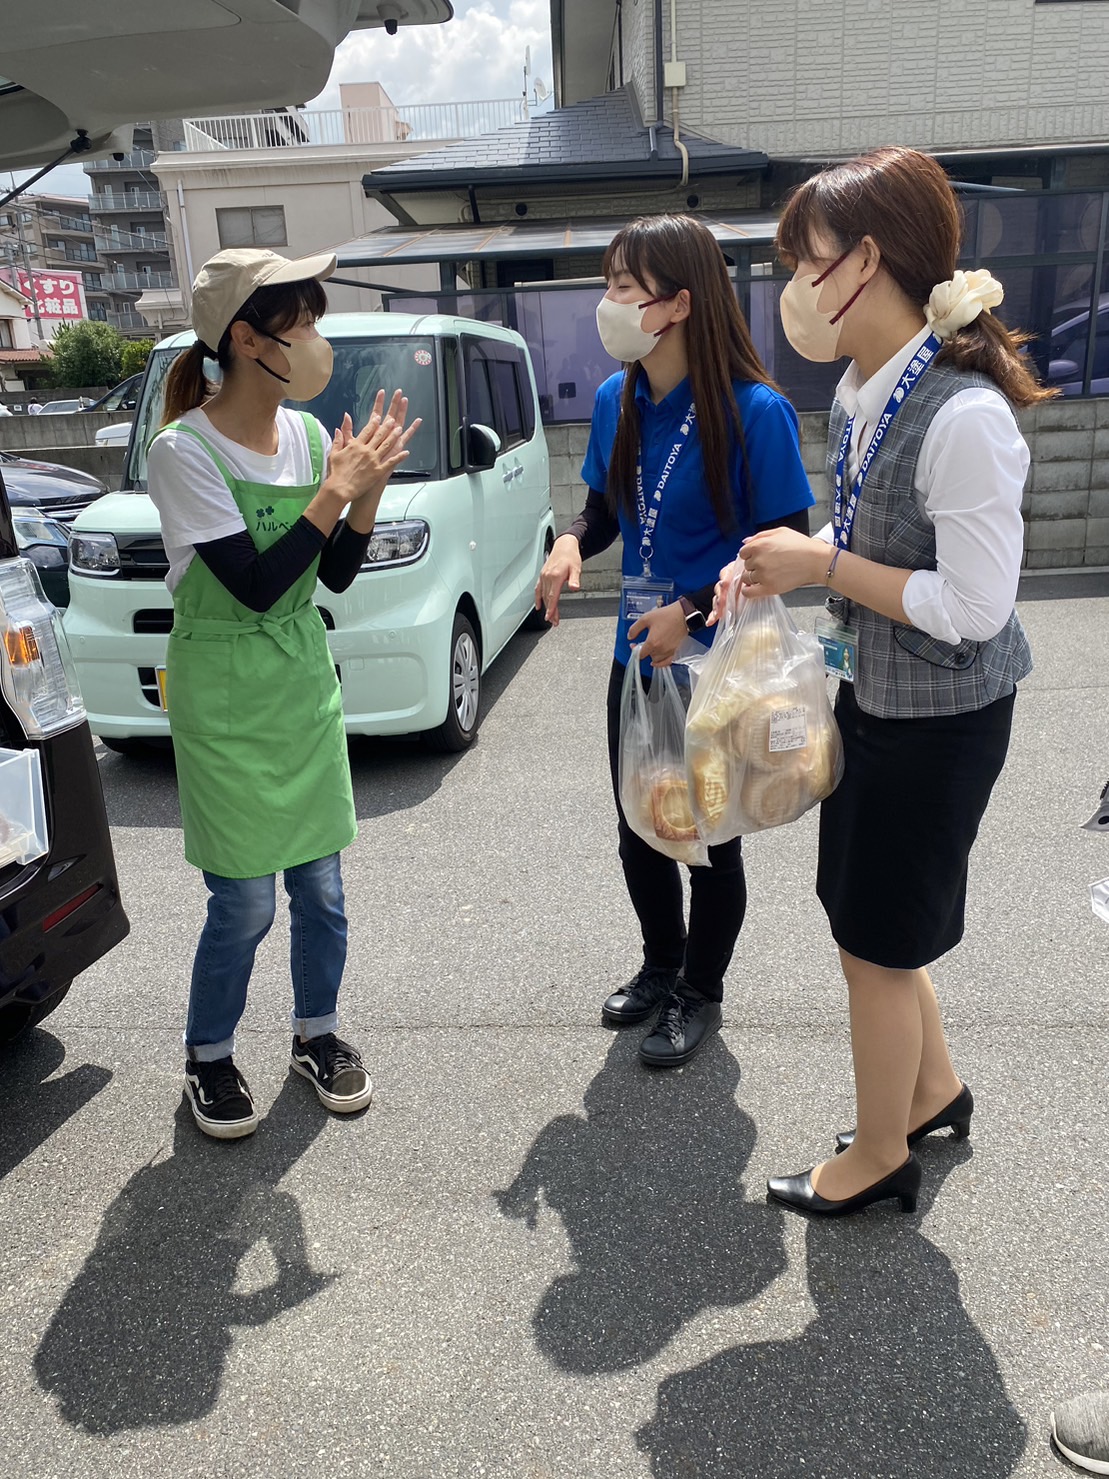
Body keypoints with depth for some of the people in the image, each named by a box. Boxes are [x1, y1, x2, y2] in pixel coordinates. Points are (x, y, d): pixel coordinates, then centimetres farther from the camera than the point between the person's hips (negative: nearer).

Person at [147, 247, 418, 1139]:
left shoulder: (309, 434, 2)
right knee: (246, 903, 0)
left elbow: (336, 577, 5)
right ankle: (210, 1058, 25)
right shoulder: (185, 450, -15)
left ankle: (317, 1034, 32)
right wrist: (335, 493, -19)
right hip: (225, 701, -5)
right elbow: (255, 586, -20)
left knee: (321, 886, 10)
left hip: (305, 680, 5)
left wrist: (367, 492, -9)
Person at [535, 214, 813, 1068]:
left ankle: (702, 996, 33)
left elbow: (787, 544, -15)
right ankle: (661, 965, 43)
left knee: (709, 842, 10)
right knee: (639, 832, 18)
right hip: (638, 656, 6)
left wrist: (692, 610, -23)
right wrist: (573, 543, -9)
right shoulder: (616, 401, 1)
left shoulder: (755, 412, -18)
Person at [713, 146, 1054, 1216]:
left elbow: (973, 610, -25)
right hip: (871, 696, 9)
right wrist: (785, 566, -2)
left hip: (941, 719, -9)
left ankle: (879, 1157, 32)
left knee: (877, 944, 7)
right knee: (870, 921, 21)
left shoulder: (965, 417, -26)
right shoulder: (861, 392, 2)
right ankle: (933, 1090, 46)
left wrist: (824, 565, -20)